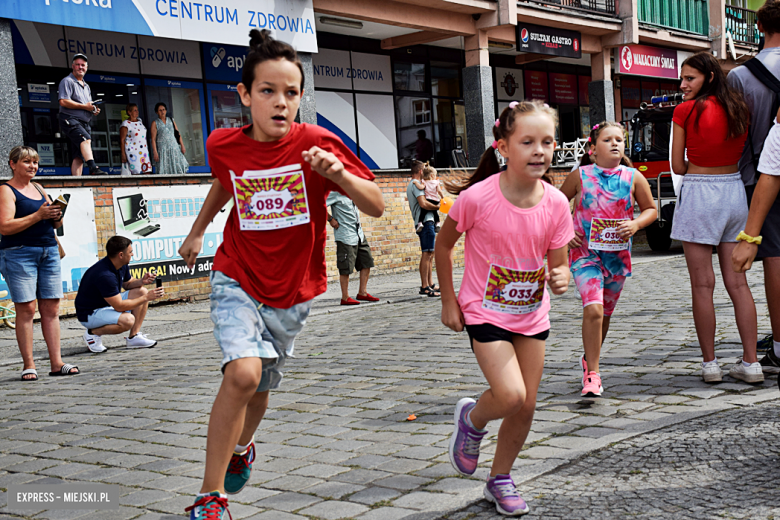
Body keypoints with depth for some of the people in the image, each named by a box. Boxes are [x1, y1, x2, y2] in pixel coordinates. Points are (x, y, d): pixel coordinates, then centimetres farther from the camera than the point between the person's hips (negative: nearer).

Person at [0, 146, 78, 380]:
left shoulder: (39, 189, 18)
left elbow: (55, 224, 21)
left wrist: (57, 216, -2)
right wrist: (38, 215, -17)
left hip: (49, 251, 6)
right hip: (19, 253, -6)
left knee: (51, 308, 3)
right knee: (26, 309, -7)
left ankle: (56, 362, 5)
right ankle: (28, 365, -2)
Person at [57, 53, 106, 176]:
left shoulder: (86, 86, 27)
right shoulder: (67, 81, 1)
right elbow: (63, 101, -13)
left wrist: (93, 110, 10)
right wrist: (84, 106, -13)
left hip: (84, 123, 8)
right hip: (70, 120, -8)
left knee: (79, 156, -1)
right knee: (86, 139, -33)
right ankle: (93, 168, -49)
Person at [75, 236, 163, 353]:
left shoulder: (122, 265, -2)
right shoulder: (105, 275, -31)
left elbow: (127, 284, 17)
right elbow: (119, 306, -29)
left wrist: (142, 281, -6)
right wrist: (146, 298, -23)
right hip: (90, 313, -10)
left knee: (141, 291, -3)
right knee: (127, 320, -33)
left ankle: (134, 337, 0)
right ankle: (93, 333, -7)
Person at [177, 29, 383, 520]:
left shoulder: (318, 143, -16)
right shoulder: (224, 146, -9)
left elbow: (376, 206, -16)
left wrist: (338, 173, -33)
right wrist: (197, 231, 25)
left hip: (292, 292, 1)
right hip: (237, 280, -1)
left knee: (261, 386, 16)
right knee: (242, 373, -24)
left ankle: (241, 448, 51)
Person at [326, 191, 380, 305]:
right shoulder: (335, 193, -12)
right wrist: (330, 219, -15)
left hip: (358, 233, 9)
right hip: (345, 235, -9)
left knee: (367, 262, 10)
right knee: (346, 268, -2)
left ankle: (362, 293, 19)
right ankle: (345, 298, 7)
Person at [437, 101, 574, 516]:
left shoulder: (556, 203, -12)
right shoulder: (476, 198, -21)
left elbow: (558, 264, -2)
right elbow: (443, 244, -5)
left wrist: (559, 278, -26)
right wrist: (448, 300, -2)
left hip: (532, 314, 4)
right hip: (485, 311, -4)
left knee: (526, 405, 8)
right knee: (510, 395, -19)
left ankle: (500, 479, 30)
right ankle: (471, 419, 17)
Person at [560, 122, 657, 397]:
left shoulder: (633, 177, 1)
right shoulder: (580, 176, -3)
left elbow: (651, 209, 11)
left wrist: (635, 224, -8)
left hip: (618, 253, 3)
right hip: (585, 252, -3)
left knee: (605, 313, 16)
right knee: (593, 310, -19)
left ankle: (590, 358, 41)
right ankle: (592, 374, -11)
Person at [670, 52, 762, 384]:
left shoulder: (686, 111, -8)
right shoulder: (739, 110, 8)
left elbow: (678, 166, -4)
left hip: (699, 194, -5)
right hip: (734, 192, 6)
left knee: (702, 285, 0)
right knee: (737, 283, 7)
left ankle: (710, 364, 4)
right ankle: (750, 363, 7)